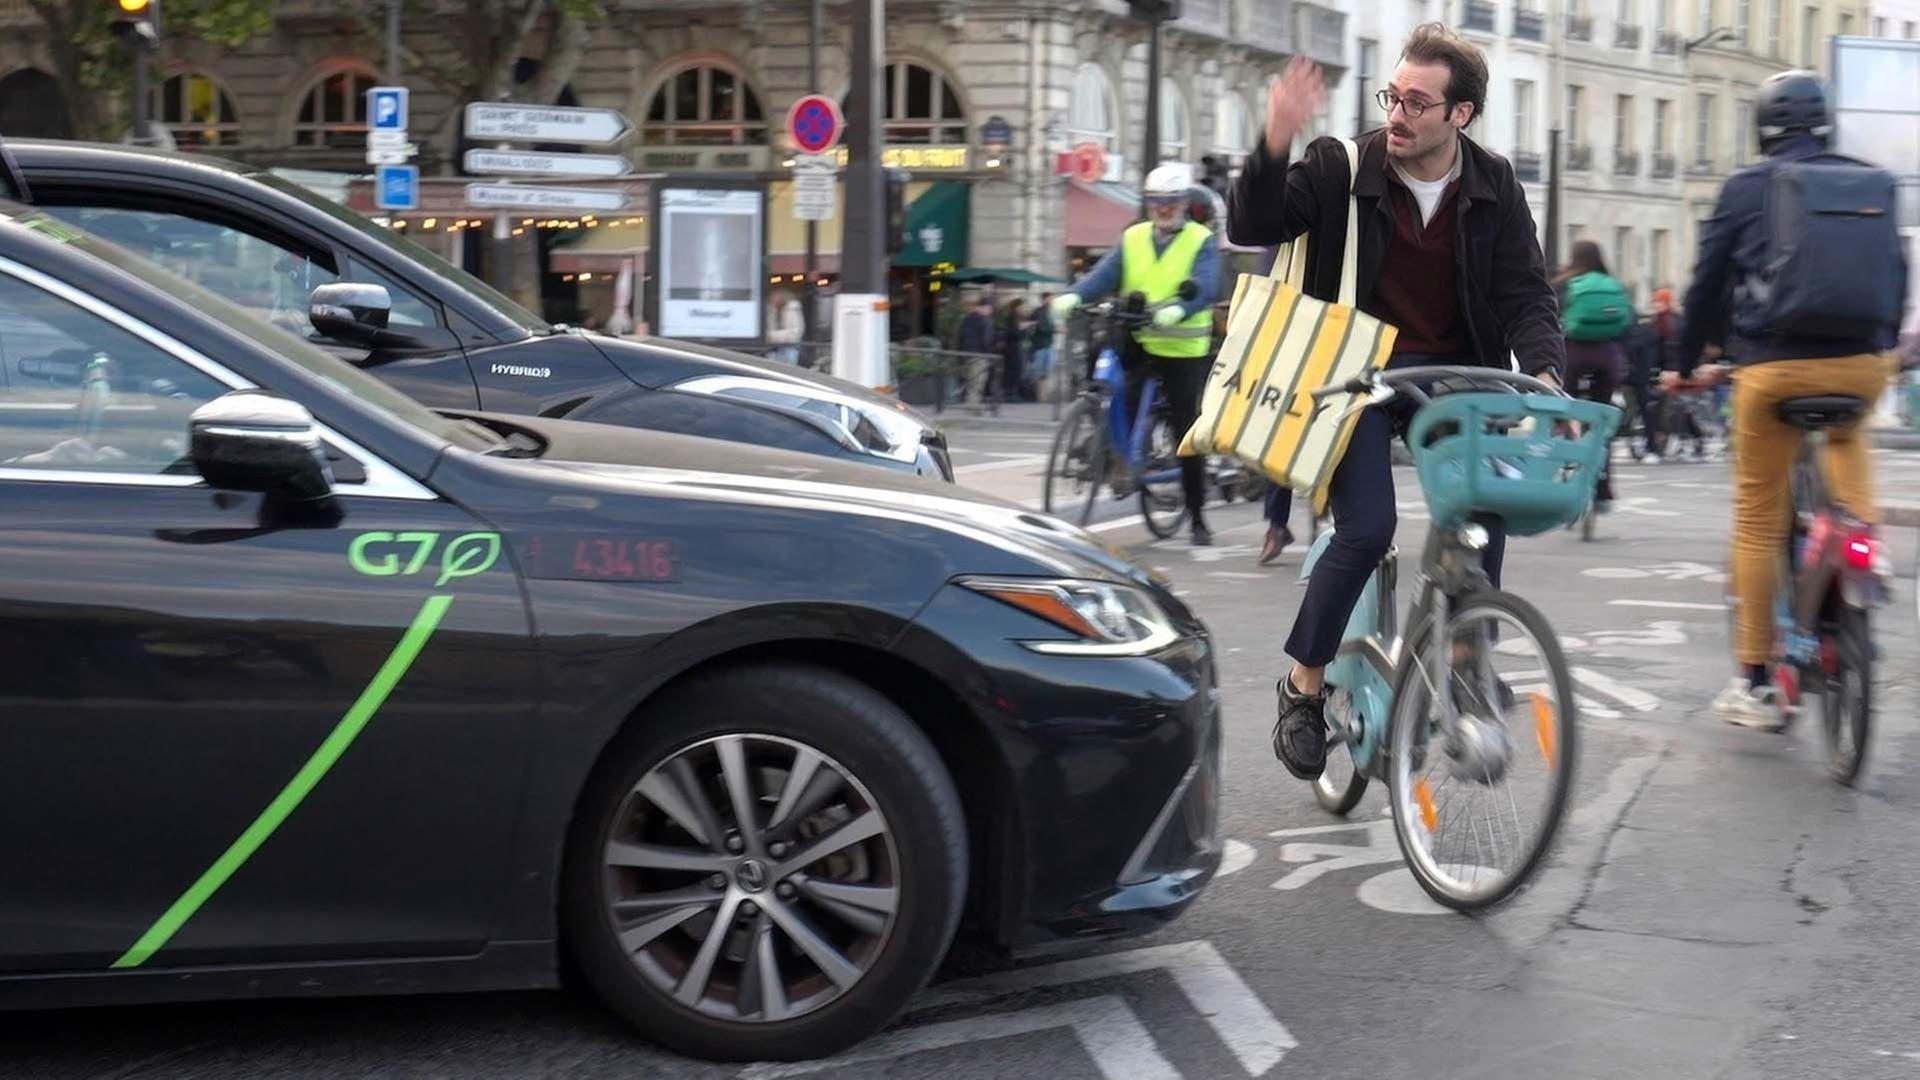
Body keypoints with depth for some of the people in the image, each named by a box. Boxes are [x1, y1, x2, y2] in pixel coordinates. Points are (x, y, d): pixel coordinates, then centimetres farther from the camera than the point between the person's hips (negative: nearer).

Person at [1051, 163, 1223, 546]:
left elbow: (1204, 287, -18)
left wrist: (1177, 308, -39)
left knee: (1188, 434, 1)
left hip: (1184, 350, -3)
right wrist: (1074, 295, -25)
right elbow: (1104, 274, -4)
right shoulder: (1133, 238, 10)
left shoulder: (1201, 241, -1)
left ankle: (1197, 517, 12)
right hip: (1139, 343, 3)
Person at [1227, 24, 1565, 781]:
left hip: (1451, 374, 3)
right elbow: (1250, 228, -17)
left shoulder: (1493, 189, -1)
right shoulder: (1341, 168, -9)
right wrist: (1276, 143, -33)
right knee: (1366, 530, -18)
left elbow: (1525, 297, -2)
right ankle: (1303, 688, 0)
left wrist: (1544, 371, -21)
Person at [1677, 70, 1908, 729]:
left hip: (1772, 366, -3)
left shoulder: (1747, 188, 4)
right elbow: (1896, 275, 20)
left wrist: (1688, 360, 21)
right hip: (1862, 365, 3)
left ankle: (1755, 682, 9)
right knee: (1847, 430, 39)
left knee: (1759, 521, 6)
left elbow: (1708, 283, 7)